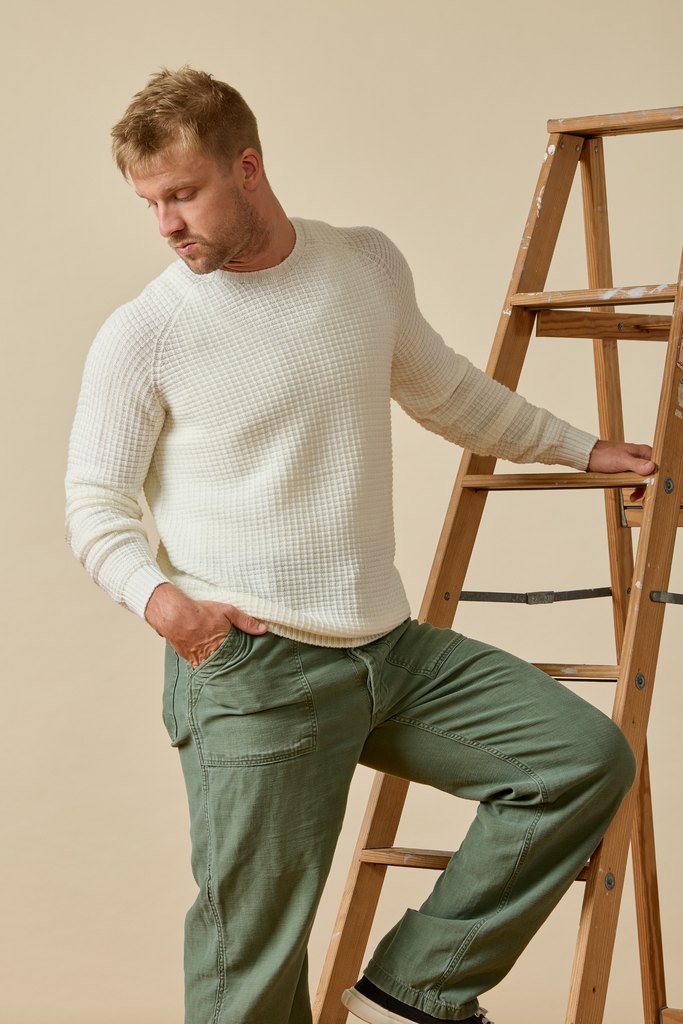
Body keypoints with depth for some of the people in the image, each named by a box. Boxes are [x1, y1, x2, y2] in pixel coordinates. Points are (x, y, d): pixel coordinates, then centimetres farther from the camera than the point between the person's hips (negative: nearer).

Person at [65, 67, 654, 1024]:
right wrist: (158, 593, -23)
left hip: (390, 649, 5)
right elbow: (95, 504, -2)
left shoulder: (369, 266, 8)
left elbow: (445, 390, 26)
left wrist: (579, 447, 34)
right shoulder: (141, 336, -5)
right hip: (249, 669, -5)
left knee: (588, 757, -3)